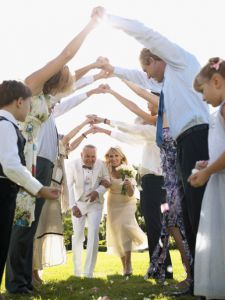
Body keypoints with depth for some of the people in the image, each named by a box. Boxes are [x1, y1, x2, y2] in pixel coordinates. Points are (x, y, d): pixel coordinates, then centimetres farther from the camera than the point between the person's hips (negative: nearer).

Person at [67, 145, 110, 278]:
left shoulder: (101, 164, -12)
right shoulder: (73, 165, -15)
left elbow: (107, 182, 0)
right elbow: (69, 186, -16)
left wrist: (98, 192, -19)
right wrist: (73, 206, -27)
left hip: (95, 204, 0)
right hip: (78, 204, 0)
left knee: (93, 235, -12)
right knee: (77, 236, 5)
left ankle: (89, 273, -8)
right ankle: (77, 272, 21)